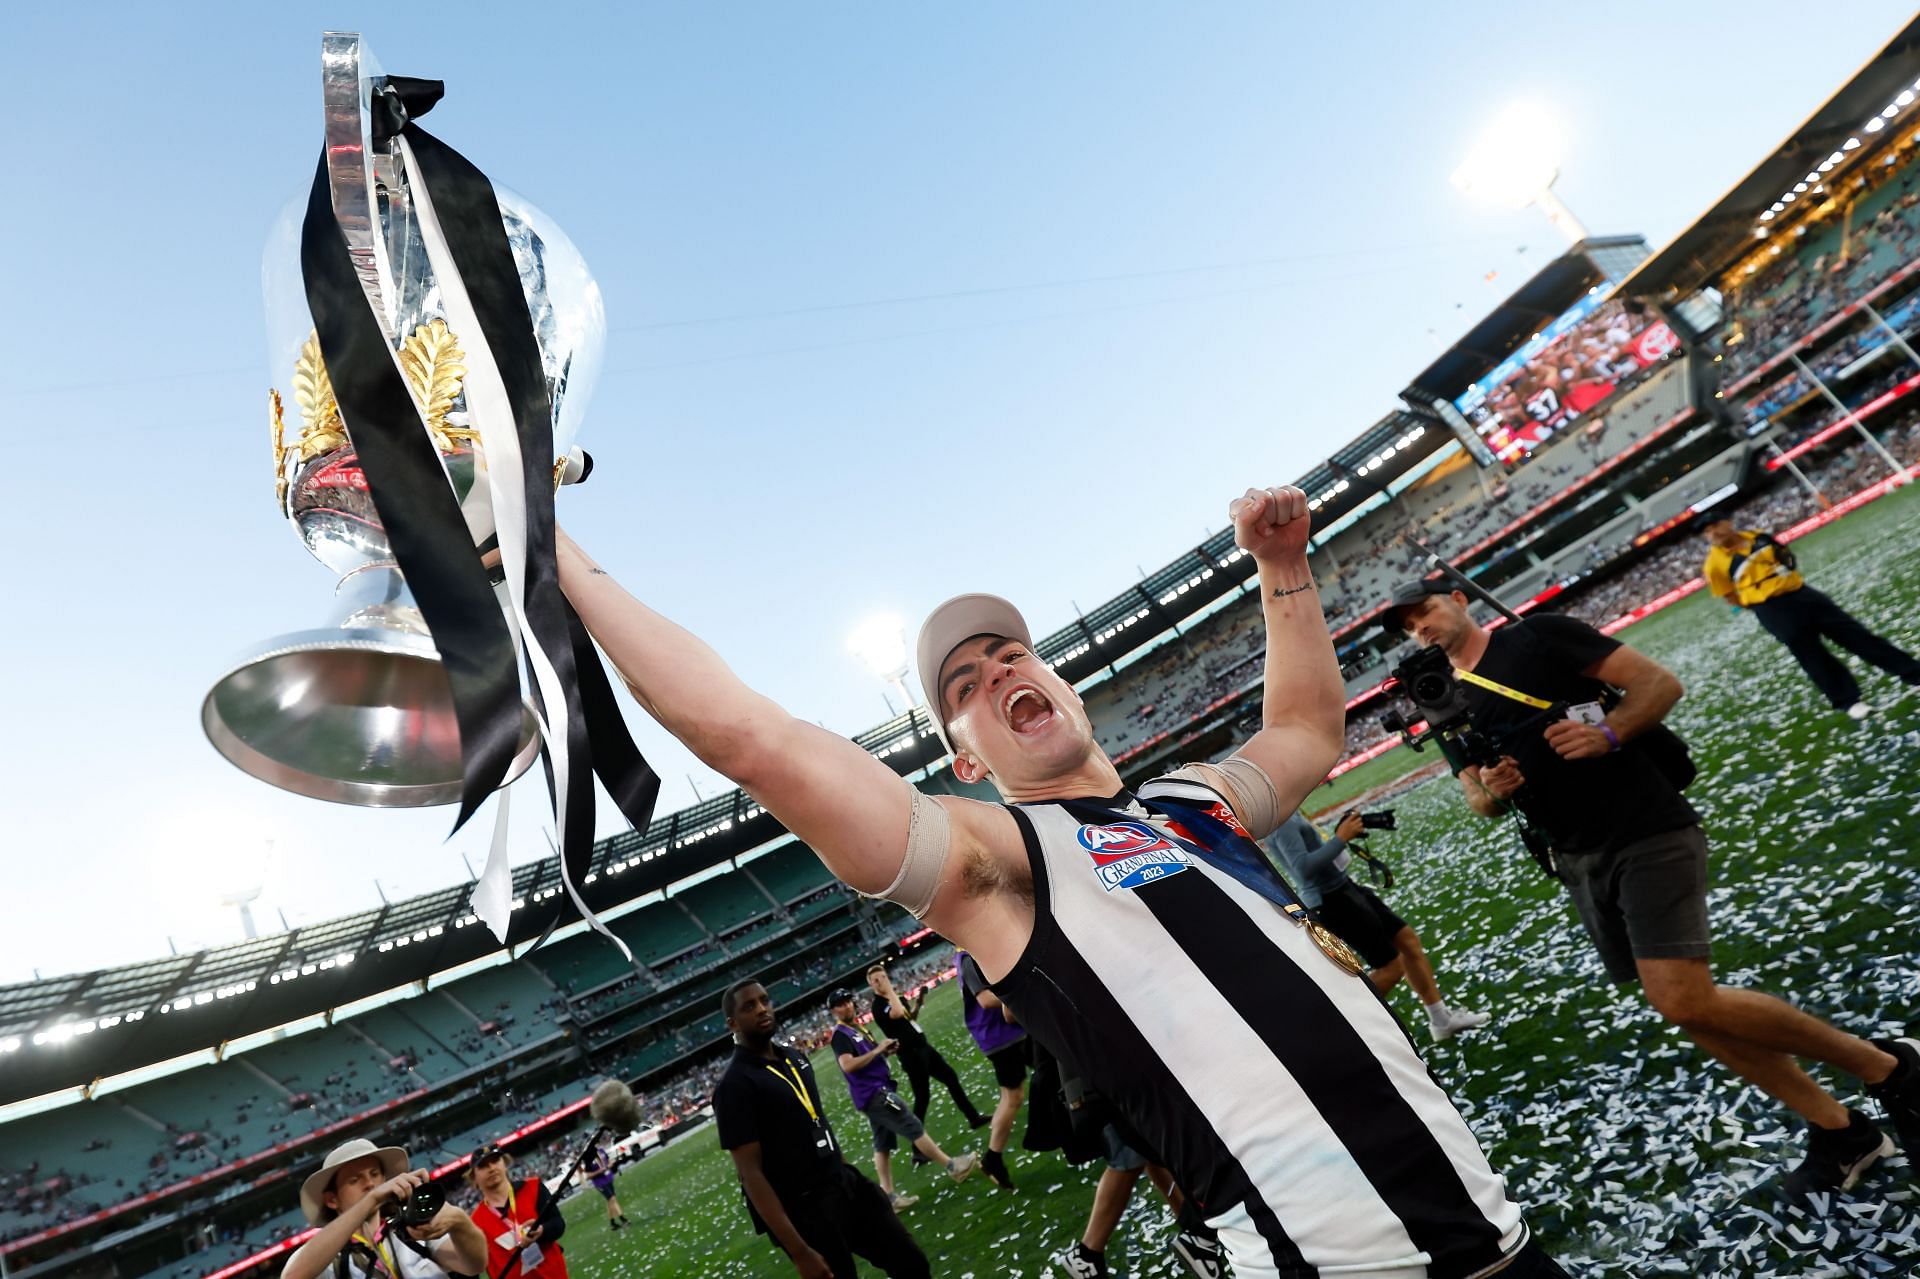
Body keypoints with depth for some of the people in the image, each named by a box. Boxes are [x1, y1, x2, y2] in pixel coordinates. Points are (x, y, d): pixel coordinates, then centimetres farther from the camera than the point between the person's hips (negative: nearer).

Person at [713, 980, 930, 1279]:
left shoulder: (796, 1057, 7)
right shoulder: (734, 1085, -18)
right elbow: (751, 1173, -20)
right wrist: (800, 1252, -22)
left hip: (847, 1185, 8)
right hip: (804, 1213, -7)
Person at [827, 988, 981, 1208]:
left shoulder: (857, 1028, 16)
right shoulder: (840, 1035, -13)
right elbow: (848, 1065, -26)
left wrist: (886, 1051, 3)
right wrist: (876, 1050, -22)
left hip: (876, 1092, 9)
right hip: (873, 1093, -9)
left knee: (882, 1144, 10)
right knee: (914, 1127, -5)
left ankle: (890, 1196, 14)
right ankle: (953, 1167, 3)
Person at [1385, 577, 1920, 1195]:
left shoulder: (1539, 635, -6)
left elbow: (1661, 682, -7)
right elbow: (1480, 803, 12)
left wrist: (1608, 733, -24)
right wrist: (1491, 790, -11)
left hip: (1648, 833, -6)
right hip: (1579, 863, 6)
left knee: (1686, 1002, -16)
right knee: (1688, 1010, 10)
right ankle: (1837, 1130, 29)